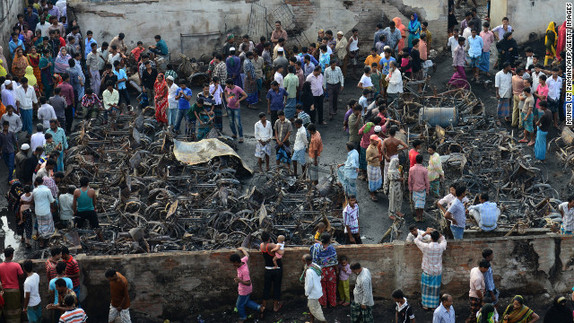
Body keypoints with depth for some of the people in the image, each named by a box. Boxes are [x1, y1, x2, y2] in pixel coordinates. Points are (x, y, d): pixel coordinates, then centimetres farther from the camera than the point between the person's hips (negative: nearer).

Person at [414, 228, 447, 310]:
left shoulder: (426, 247, -23)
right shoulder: (441, 247, -16)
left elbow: (416, 240, -6)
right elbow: (443, 240, 9)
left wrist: (426, 233, -5)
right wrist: (437, 233, -2)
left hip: (427, 271, -2)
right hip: (437, 272, 2)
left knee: (426, 288, 14)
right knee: (435, 289, 14)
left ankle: (426, 305, 22)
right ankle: (434, 305, 23)